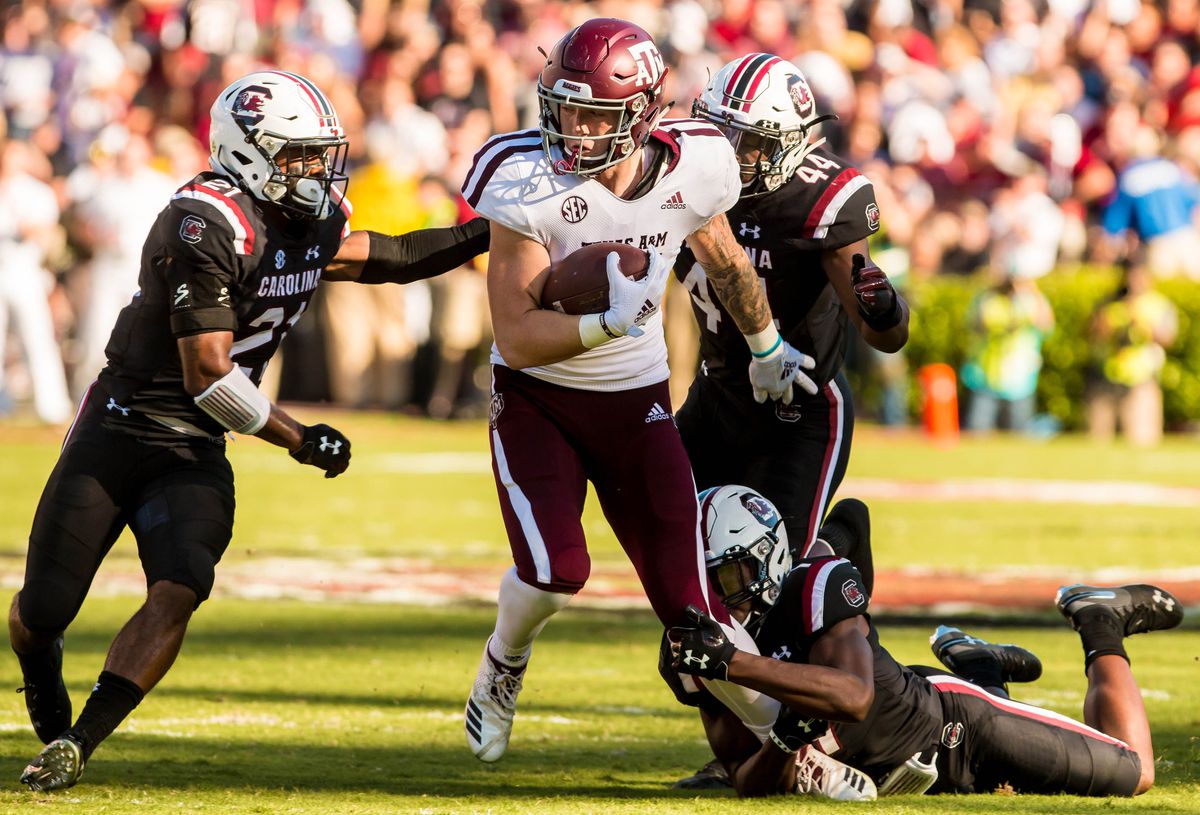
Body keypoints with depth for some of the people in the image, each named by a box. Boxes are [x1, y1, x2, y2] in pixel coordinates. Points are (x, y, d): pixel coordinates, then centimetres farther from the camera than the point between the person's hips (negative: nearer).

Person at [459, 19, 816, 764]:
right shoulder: (531, 185, -23)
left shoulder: (690, 171, -12)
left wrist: (766, 350, 28)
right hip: (536, 397, -2)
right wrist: (609, 322, -37)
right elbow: (516, 339, -23)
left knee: (689, 604, -5)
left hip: (636, 403, 2)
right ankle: (503, 666, 14)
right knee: (556, 569, -21)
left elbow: (725, 261, 12)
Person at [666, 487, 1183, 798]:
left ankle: (1102, 627, 30)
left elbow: (855, 697, -47)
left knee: (1133, 773, 11)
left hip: (951, 732, -5)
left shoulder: (818, 586, -32)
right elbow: (748, 784, -16)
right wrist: (784, 744, -40)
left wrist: (731, 663, -52)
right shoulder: (697, 650, -17)